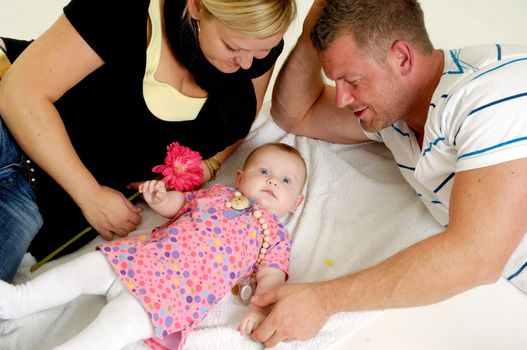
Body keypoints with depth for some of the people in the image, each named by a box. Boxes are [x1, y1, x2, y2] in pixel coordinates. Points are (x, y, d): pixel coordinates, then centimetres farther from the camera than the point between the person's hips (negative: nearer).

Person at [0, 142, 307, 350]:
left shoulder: (276, 235, 9)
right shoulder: (218, 194, 21)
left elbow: (271, 275, -1)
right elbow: (177, 205, 23)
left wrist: (261, 310, -21)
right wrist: (160, 196, -1)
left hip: (175, 291, -5)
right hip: (141, 256, 6)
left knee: (120, 319, -25)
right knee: (86, 267, 2)